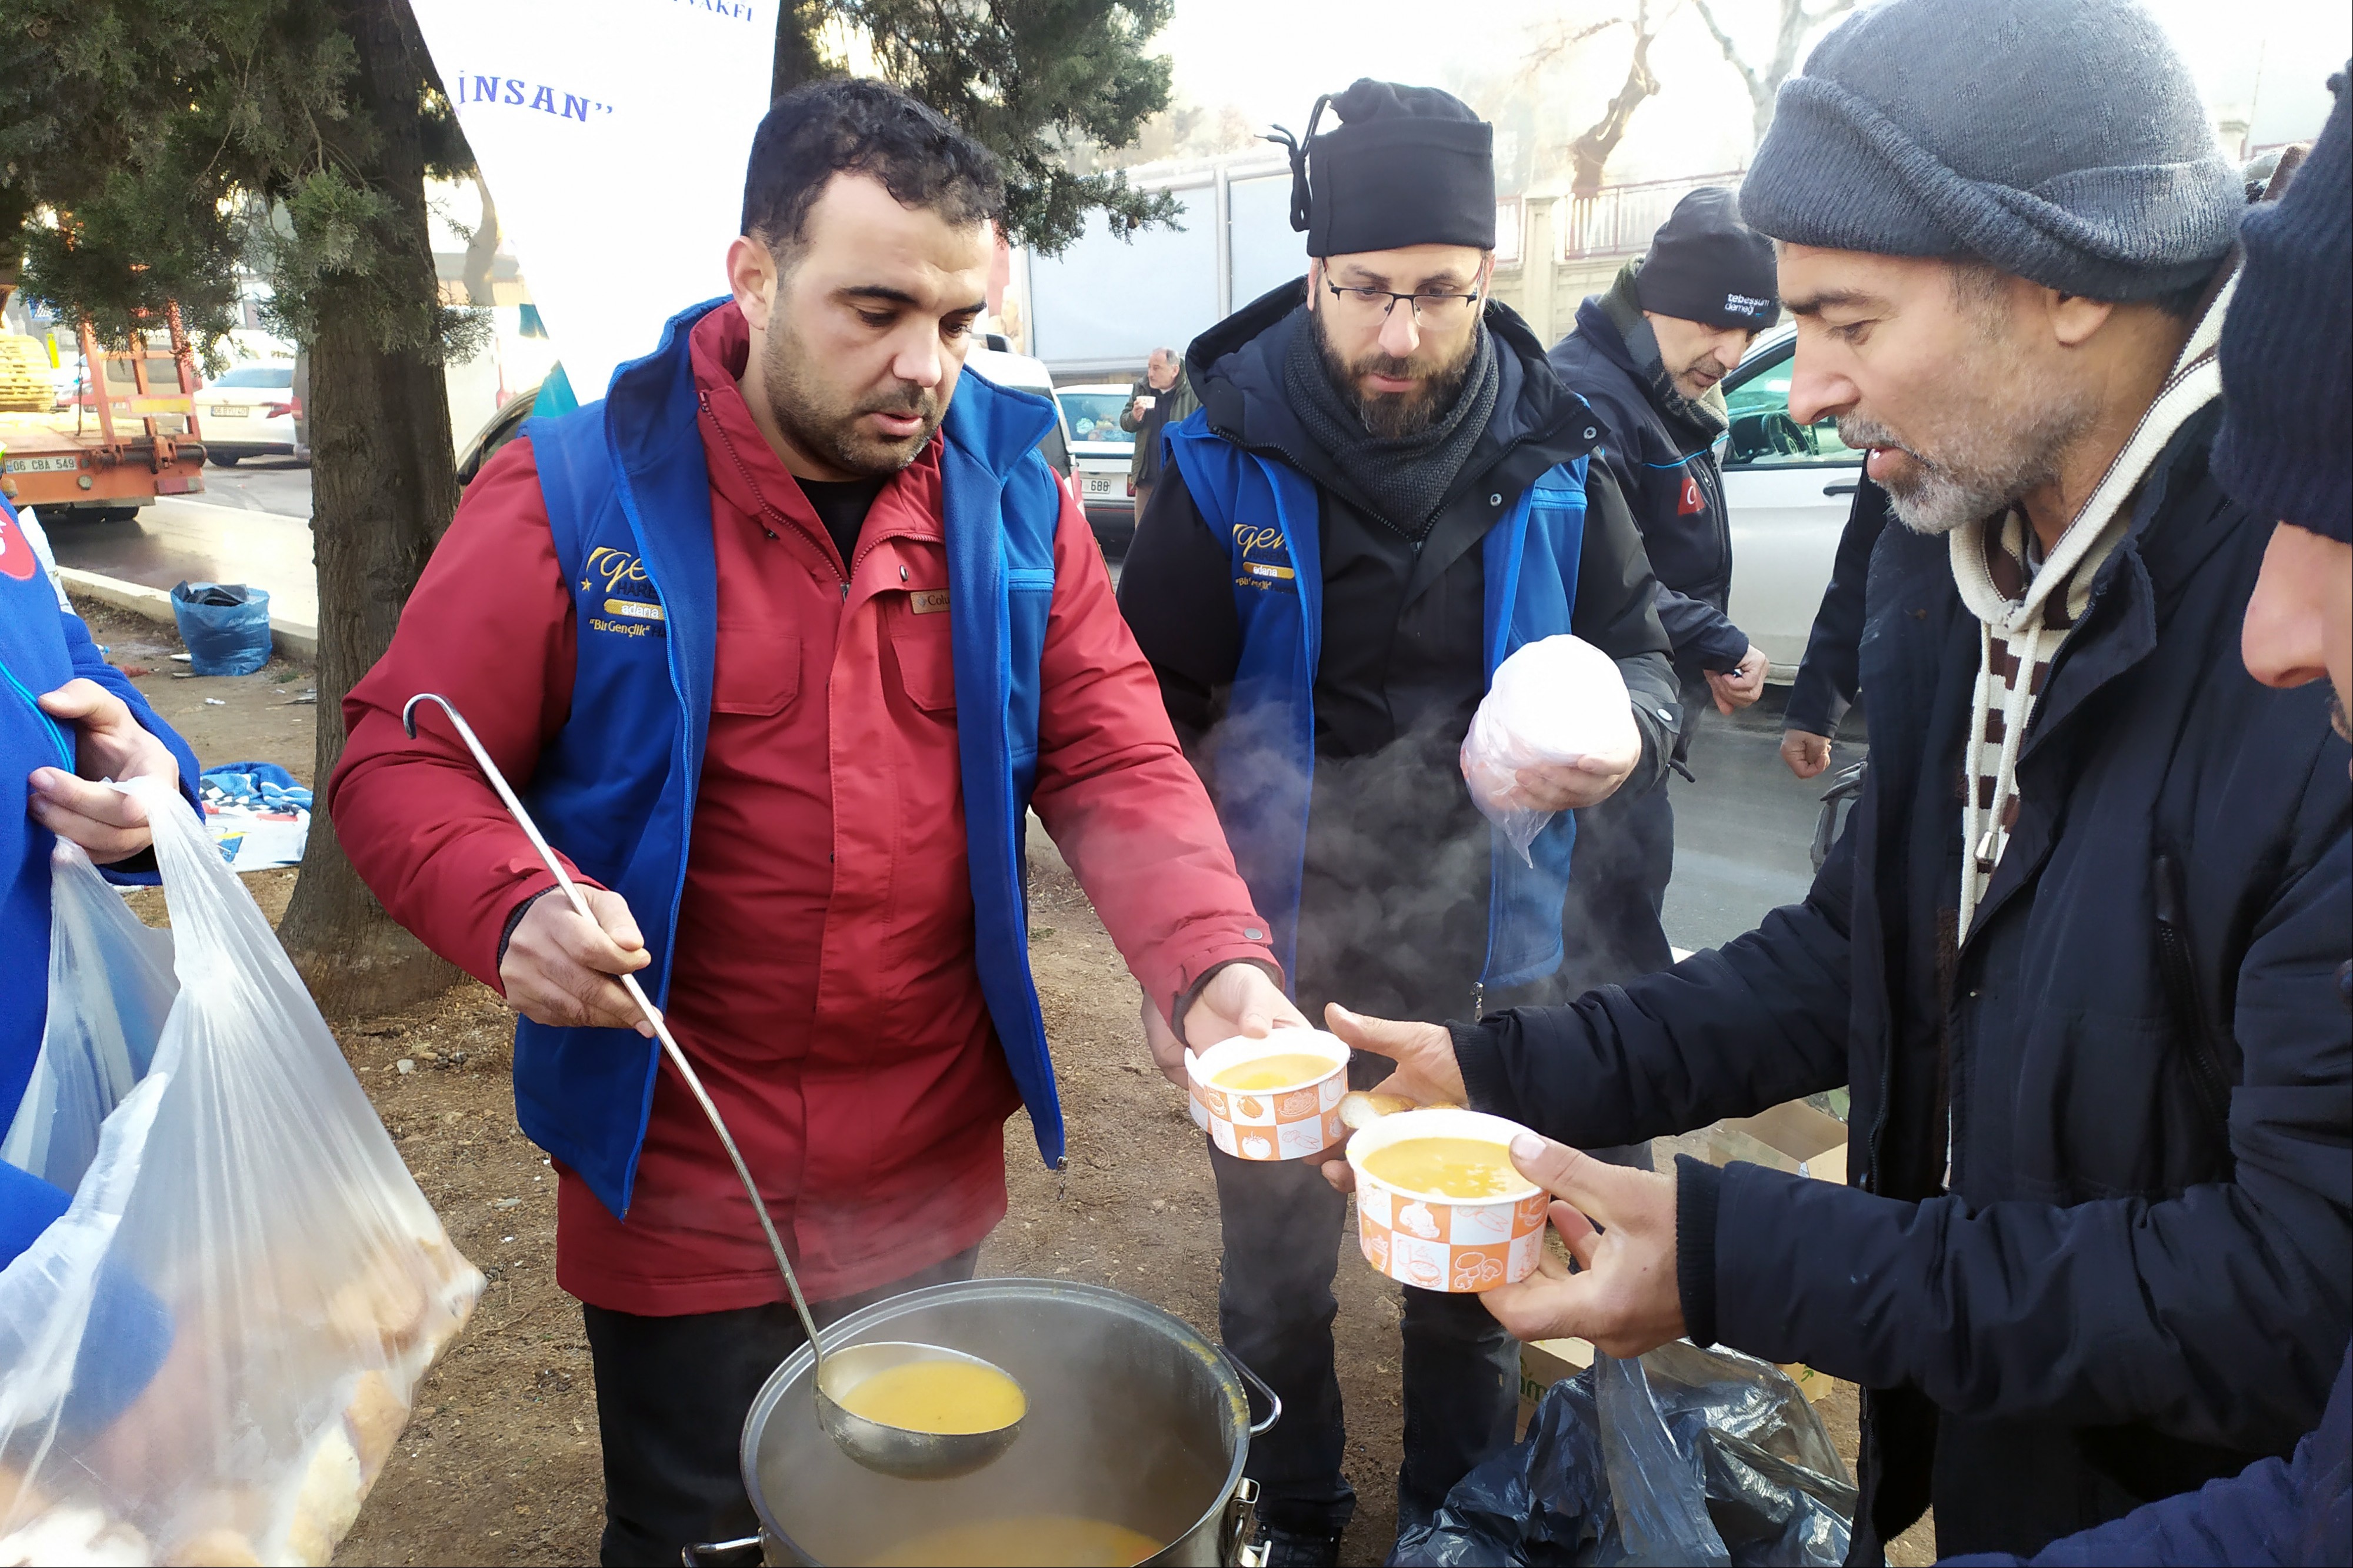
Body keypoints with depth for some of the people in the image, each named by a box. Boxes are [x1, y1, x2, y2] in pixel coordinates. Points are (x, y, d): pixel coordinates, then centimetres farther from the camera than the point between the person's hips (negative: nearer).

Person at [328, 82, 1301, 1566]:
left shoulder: (1012, 495, -5)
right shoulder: (579, 492, -13)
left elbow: (1115, 758, -7)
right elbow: (401, 765, -8)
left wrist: (1214, 961, -24)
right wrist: (514, 908, -28)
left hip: (940, 1182, 3)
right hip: (681, 1193, -3)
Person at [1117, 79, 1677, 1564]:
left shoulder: (1552, 455, -9)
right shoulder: (1226, 456, -12)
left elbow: (1644, 652, 3)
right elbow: (1146, 716, -8)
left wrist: (1625, 736, -21)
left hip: (1485, 954, 1)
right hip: (1276, 954, -1)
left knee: (1473, 1280, 20)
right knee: (1277, 1280, 18)